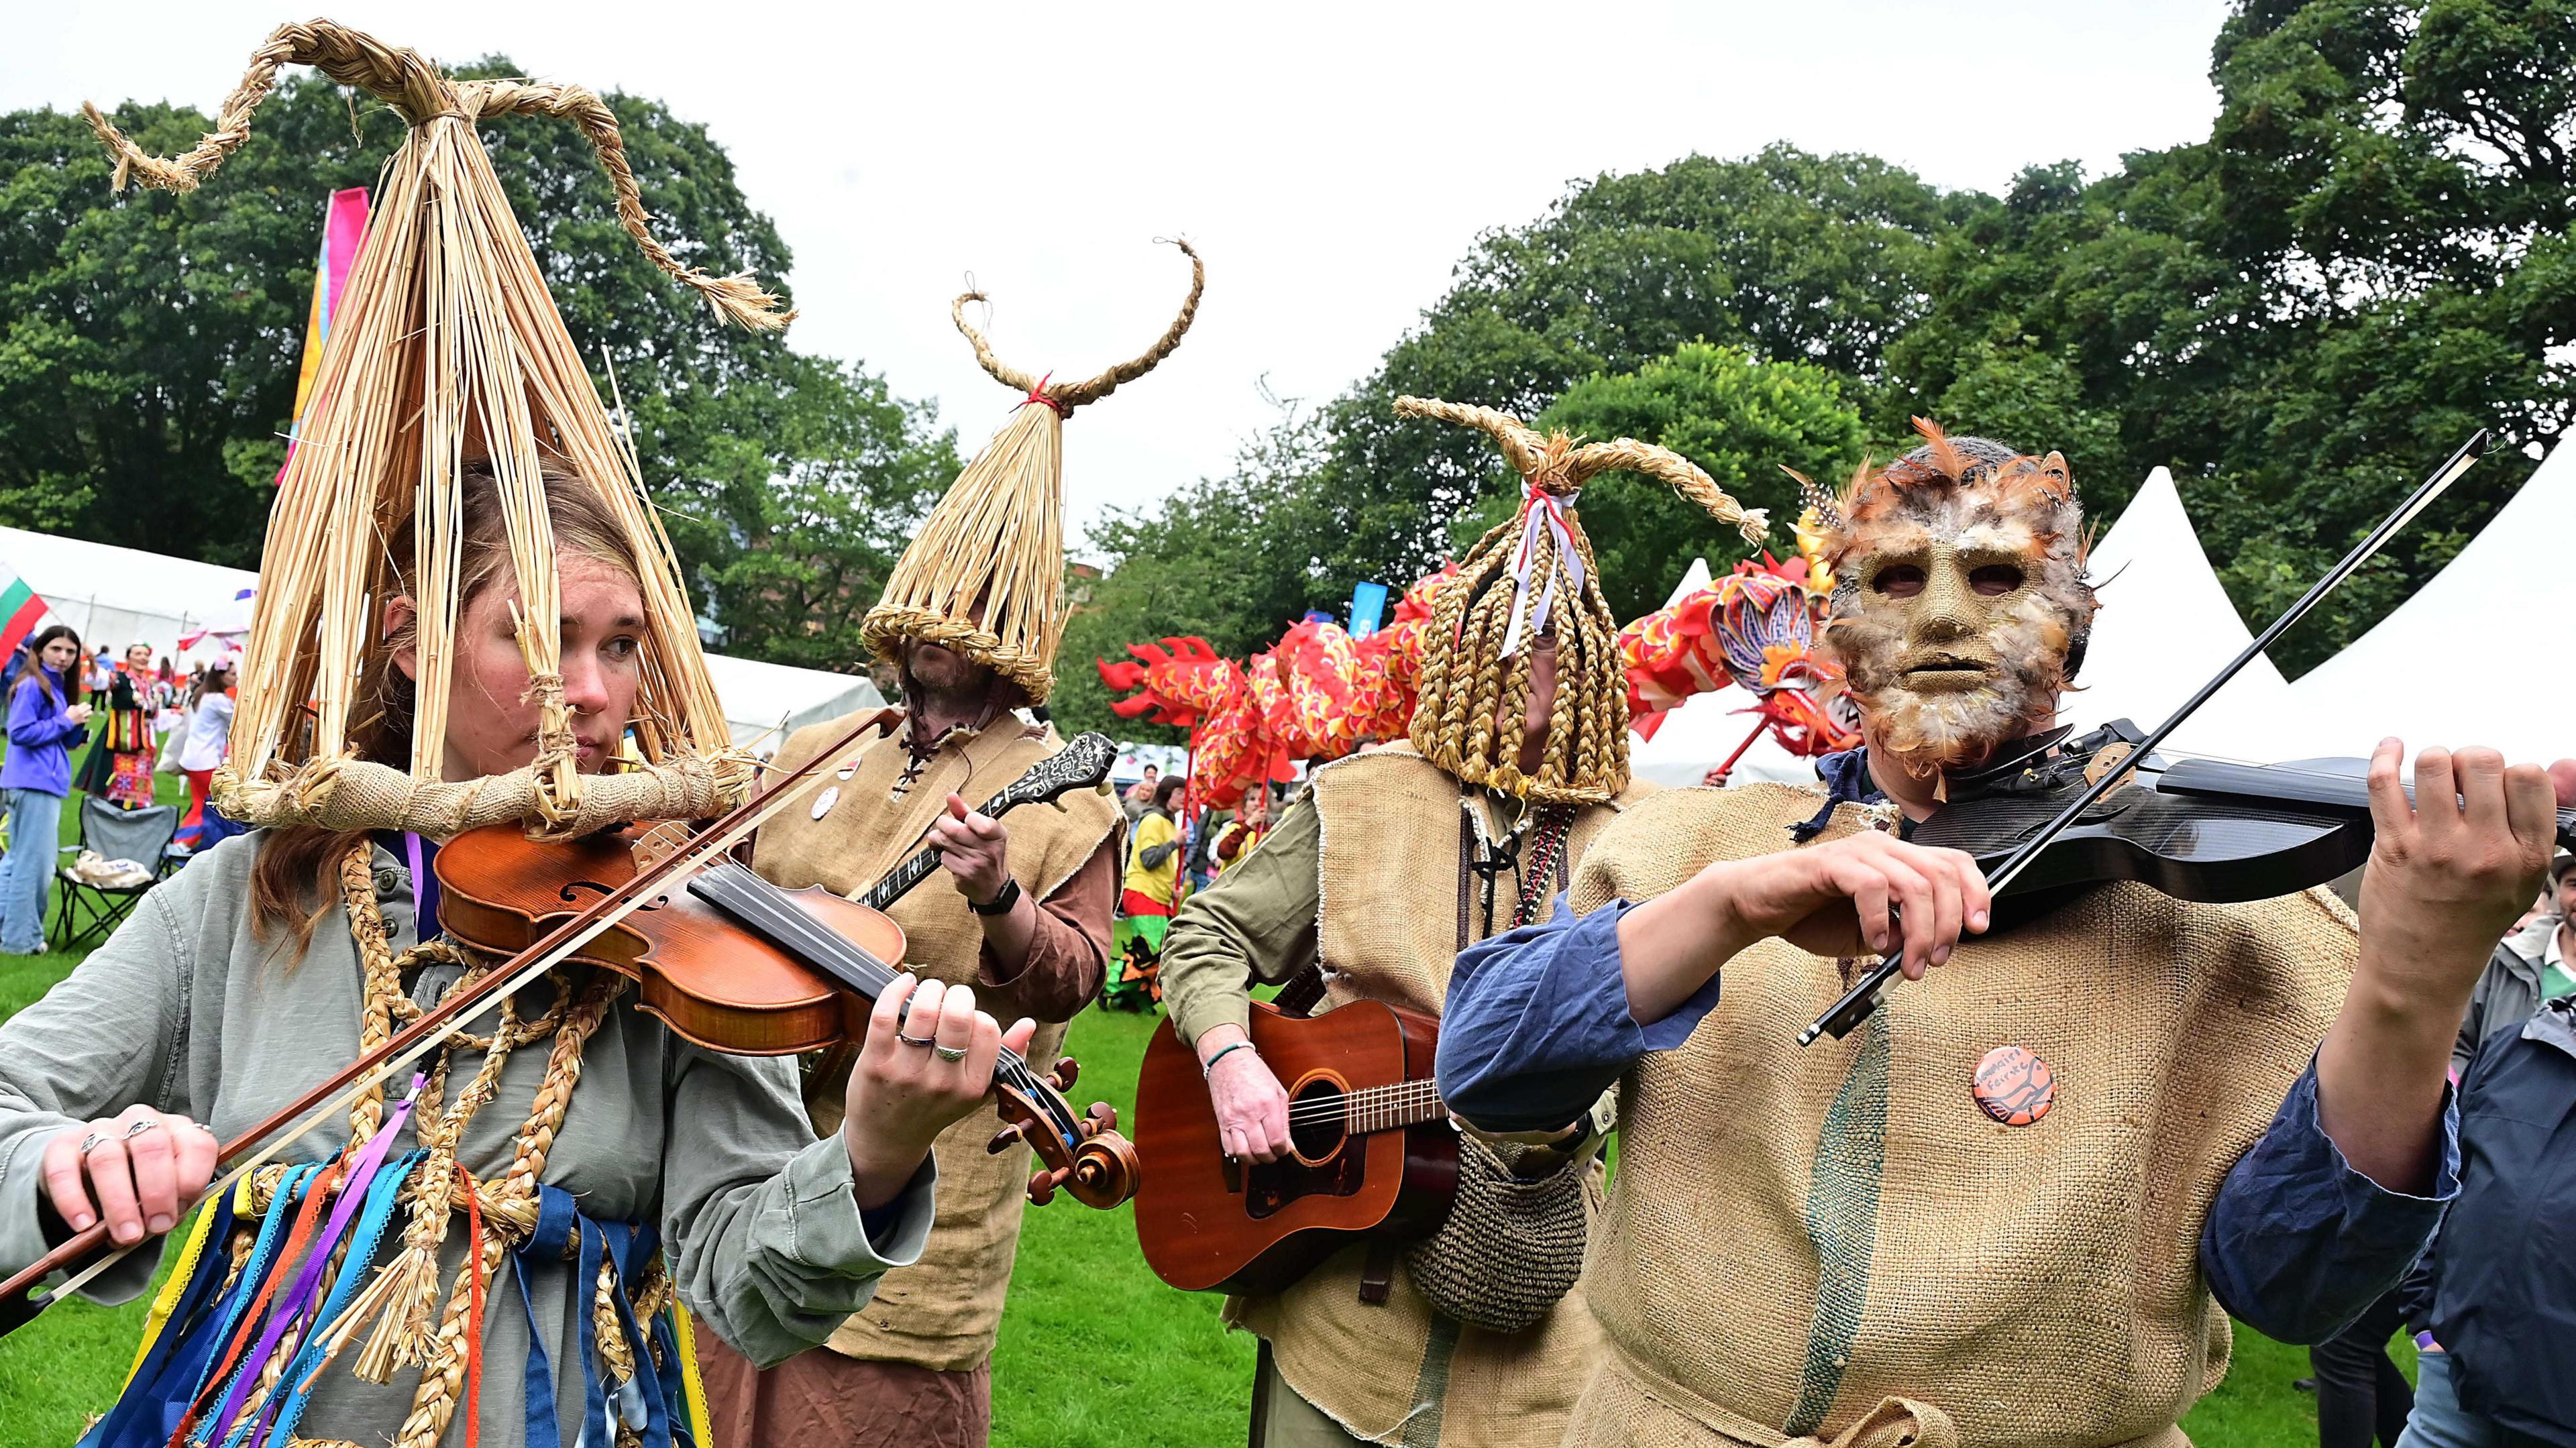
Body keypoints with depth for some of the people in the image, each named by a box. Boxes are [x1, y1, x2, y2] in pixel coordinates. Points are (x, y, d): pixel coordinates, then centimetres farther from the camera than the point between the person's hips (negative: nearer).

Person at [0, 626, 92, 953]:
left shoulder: (60, 688, 16)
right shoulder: (32, 685, -11)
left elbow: (67, 740, 21)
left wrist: (79, 726, 1)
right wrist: (65, 721, -13)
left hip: (47, 782, 10)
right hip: (34, 783, -10)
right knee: (34, 863, -5)